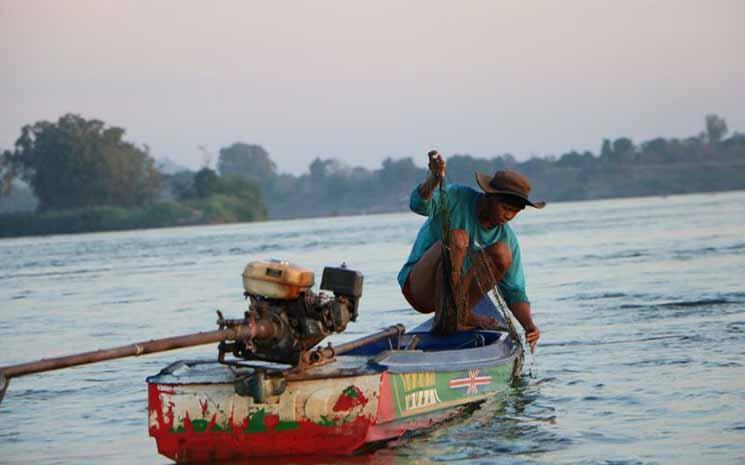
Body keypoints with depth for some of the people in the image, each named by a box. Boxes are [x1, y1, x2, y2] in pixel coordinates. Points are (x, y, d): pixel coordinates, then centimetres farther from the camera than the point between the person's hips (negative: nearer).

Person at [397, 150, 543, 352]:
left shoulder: (507, 238, -1)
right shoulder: (457, 198, -13)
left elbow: (514, 291, -2)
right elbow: (419, 205, -32)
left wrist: (529, 326, -20)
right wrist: (434, 179, -53)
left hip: (455, 289, 5)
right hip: (419, 288, -5)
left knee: (502, 252, -15)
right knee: (457, 237, -30)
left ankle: (461, 315, -10)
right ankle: (444, 317, -28)